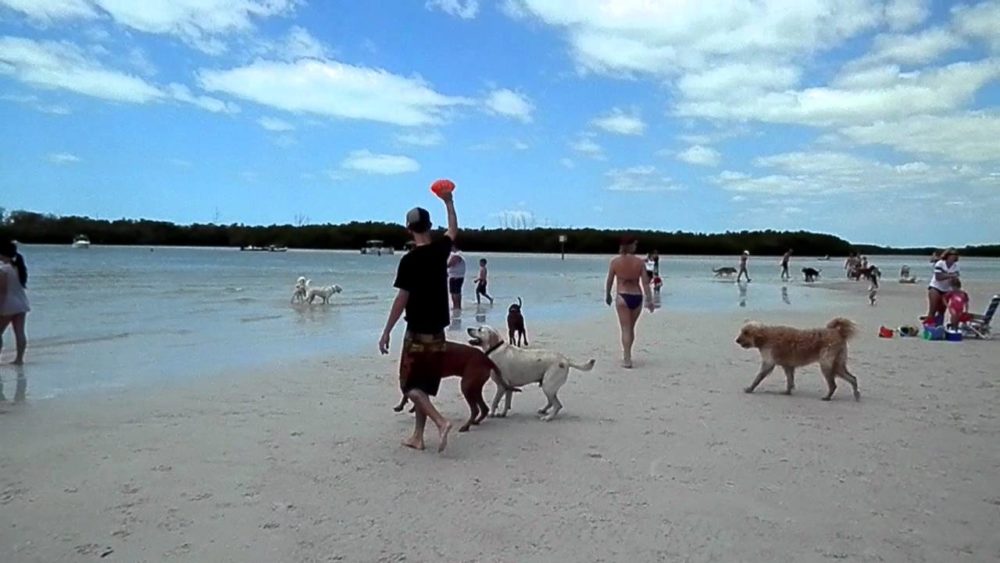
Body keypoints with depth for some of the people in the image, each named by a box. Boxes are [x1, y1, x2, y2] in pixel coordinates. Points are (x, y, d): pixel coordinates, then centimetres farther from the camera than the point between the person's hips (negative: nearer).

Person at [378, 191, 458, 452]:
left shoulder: (409, 260, -14)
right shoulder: (441, 250, 2)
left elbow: (402, 299, -15)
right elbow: (453, 230, 24)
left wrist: (386, 332, -9)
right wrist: (448, 201, 35)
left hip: (418, 331, -6)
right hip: (438, 331, 6)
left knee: (411, 385, 2)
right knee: (423, 385, 14)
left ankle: (441, 422, -17)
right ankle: (417, 436, 18)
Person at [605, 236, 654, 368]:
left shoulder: (615, 261, -5)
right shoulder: (640, 262, -2)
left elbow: (609, 281, 2)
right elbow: (645, 282, -4)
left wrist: (607, 295, 17)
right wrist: (649, 300, 0)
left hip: (623, 297, -2)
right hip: (637, 297, 2)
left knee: (625, 329, 0)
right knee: (631, 328, 18)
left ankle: (627, 359, -8)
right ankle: (626, 355, 32)